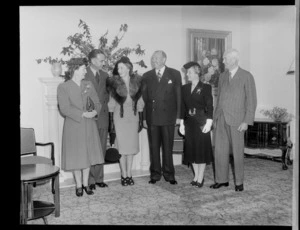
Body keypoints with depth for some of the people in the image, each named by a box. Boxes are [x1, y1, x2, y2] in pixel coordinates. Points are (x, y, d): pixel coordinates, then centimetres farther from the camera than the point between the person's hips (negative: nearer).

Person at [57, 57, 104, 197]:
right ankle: (78, 185, 21)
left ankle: (85, 184, 24)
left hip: (89, 125, 4)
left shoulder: (88, 85, 9)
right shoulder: (63, 87, -7)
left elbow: (97, 103, 9)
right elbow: (64, 109, -15)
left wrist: (95, 111, -13)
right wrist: (83, 114, -20)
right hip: (73, 126, -4)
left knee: (88, 154, 9)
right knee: (76, 157, 5)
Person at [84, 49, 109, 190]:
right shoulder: (83, 75, -8)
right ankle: (90, 180, 12)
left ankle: (99, 178, 21)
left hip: (103, 117, 6)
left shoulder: (104, 75, 12)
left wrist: (103, 105, 5)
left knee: (101, 150, 10)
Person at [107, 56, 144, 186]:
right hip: (119, 116, -2)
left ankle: (129, 174, 16)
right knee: (122, 146, 0)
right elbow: (111, 103, 0)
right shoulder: (114, 82, -3)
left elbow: (140, 102, 6)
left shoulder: (136, 81, 2)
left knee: (131, 145, 6)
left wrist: (141, 119, 4)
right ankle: (124, 175, 10)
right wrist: (111, 121, -4)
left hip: (133, 115, 2)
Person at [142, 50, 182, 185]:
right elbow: (144, 97, 8)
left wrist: (178, 116, -2)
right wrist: (144, 117, 3)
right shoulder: (146, 76, 10)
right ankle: (155, 174, 17)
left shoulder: (174, 74, 5)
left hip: (168, 117, -2)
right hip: (151, 117, 2)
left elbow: (179, 96, 3)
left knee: (167, 147, 4)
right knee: (153, 147, 6)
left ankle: (169, 174, 16)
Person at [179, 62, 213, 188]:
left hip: (201, 122, -5)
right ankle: (196, 176, 20)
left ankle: (200, 178, 9)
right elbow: (183, 106, 10)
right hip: (189, 122, 5)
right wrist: (182, 123, 6)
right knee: (191, 149, 8)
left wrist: (208, 123, -15)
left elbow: (209, 106, -8)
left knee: (202, 149, 0)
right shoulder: (185, 88, 10)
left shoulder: (205, 87, -4)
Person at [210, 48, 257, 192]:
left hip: (236, 120, -5)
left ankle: (239, 182, 17)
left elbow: (252, 100, -6)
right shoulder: (222, 76, 13)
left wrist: (246, 121, -12)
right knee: (220, 150, 5)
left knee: (237, 151, 3)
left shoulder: (246, 77, -3)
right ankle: (222, 179, 18)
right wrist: (215, 117, 12)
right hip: (221, 119, 5)